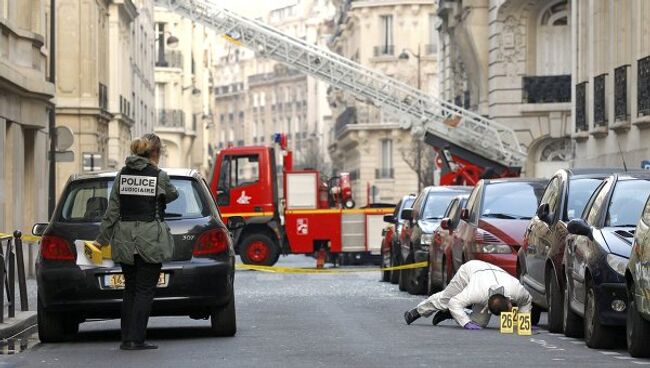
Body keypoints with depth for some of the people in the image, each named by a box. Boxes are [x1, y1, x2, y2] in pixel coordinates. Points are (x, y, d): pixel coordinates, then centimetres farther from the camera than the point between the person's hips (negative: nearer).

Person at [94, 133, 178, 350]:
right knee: (145, 291, 1)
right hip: (150, 240, -4)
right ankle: (136, 340, -2)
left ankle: (126, 339, 14)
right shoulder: (159, 176, -7)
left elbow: (112, 209, 4)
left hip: (125, 240, 4)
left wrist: (103, 238, 9)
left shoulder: (122, 175, 4)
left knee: (130, 290, 14)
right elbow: (172, 195, 13)